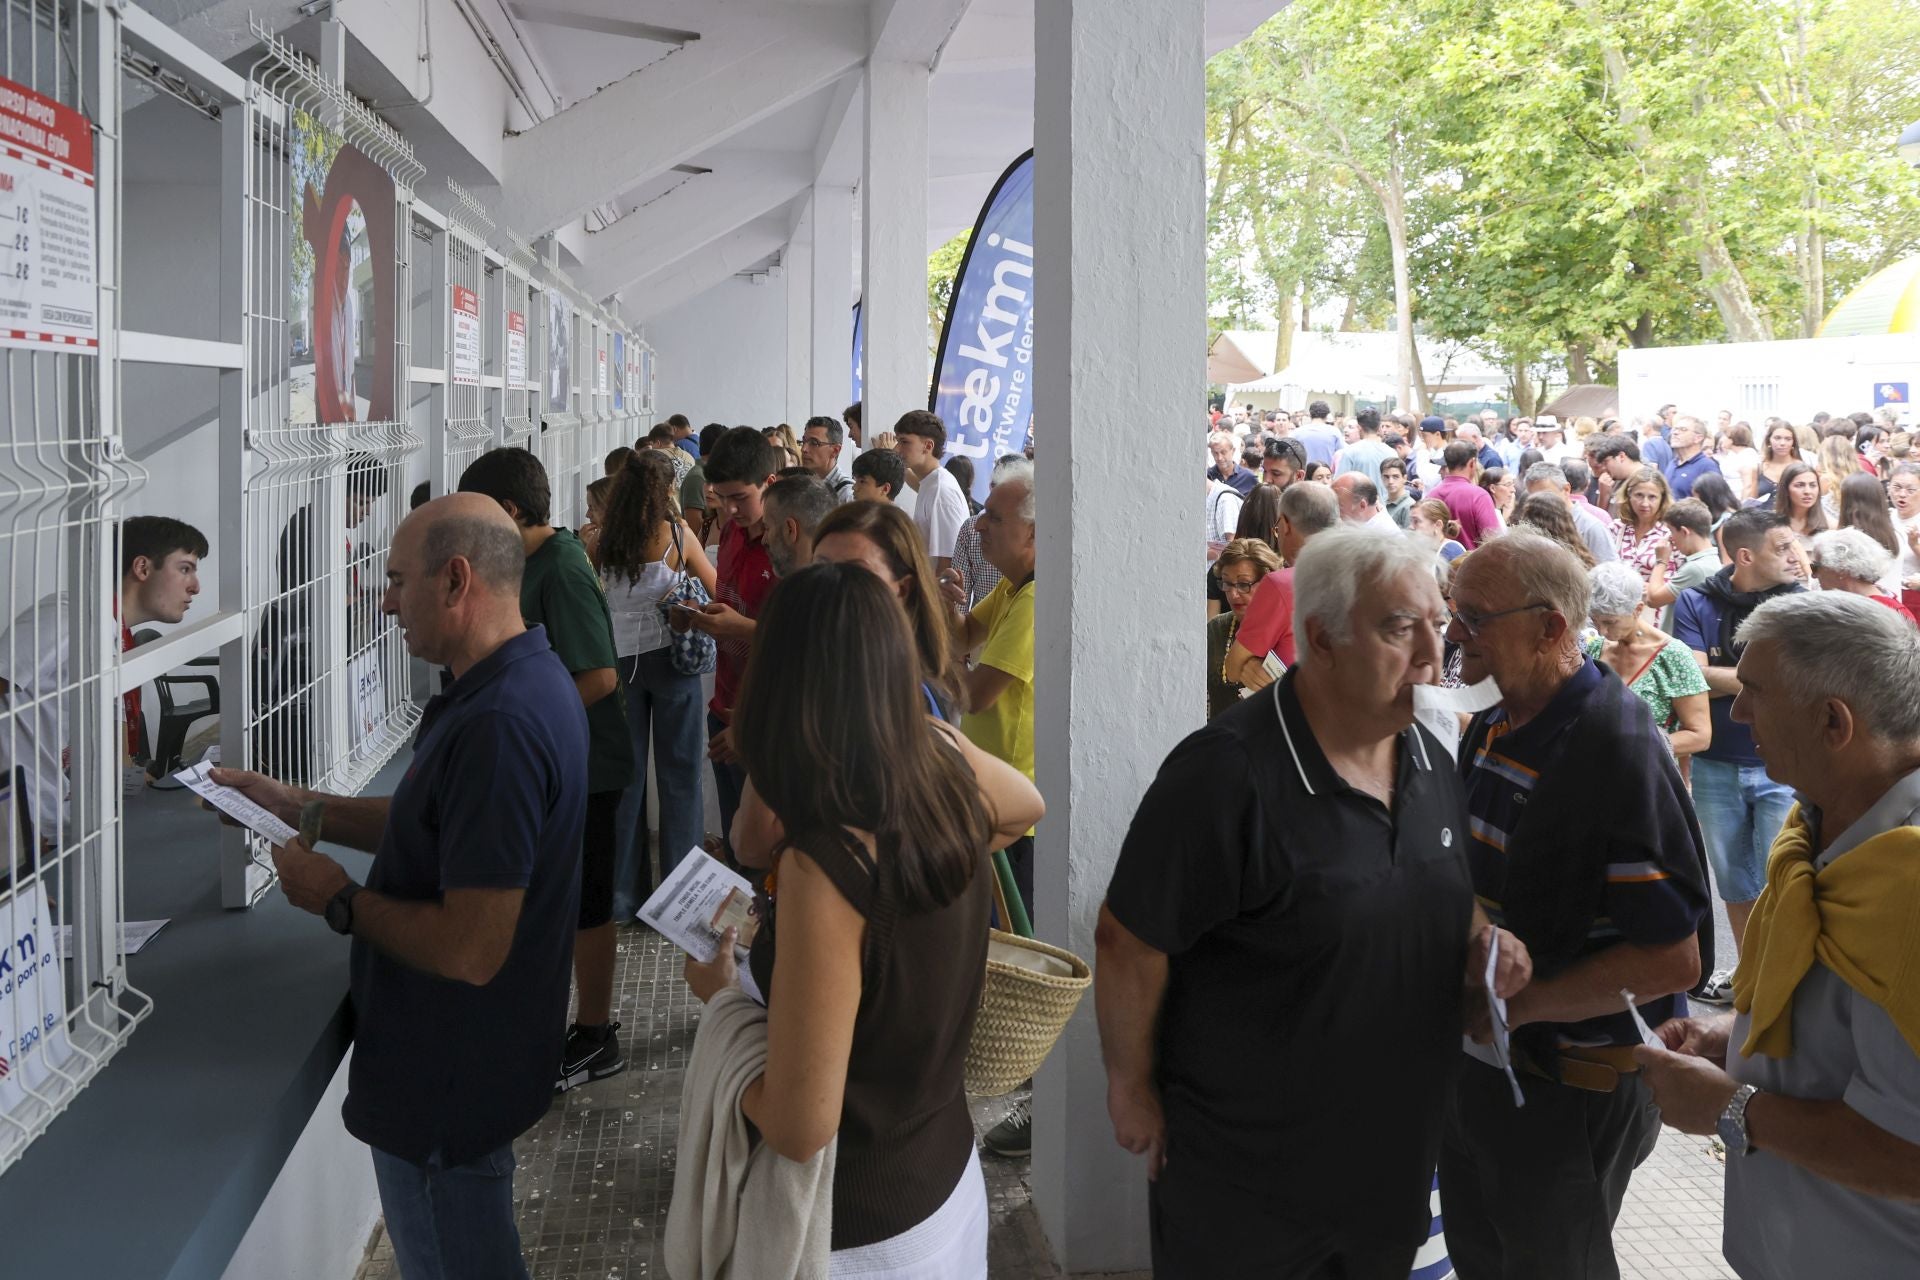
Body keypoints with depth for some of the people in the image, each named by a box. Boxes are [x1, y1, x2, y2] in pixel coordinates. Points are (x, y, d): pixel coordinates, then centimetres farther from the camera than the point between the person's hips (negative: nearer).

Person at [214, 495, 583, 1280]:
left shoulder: (499, 723, -31)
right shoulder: (527, 679, 3)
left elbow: (469, 950, -33)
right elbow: (442, 826, 14)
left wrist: (341, 901, -18)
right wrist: (294, 804, 10)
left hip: (449, 1086, -10)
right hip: (469, 1058, 10)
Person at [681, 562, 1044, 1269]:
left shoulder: (823, 866, -33)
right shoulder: (946, 761, -13)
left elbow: (801, 1129, -26)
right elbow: (1026, 806, 14)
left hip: (857, 1231, -7)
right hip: (947, 1173, 7)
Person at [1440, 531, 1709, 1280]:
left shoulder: (1617, 752, -24)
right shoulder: (1491, 731, 4)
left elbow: (1671, 960, -26)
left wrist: (1515, 1006, -22)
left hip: (1570, 1090, -8)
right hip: (1480, 1059, 8)